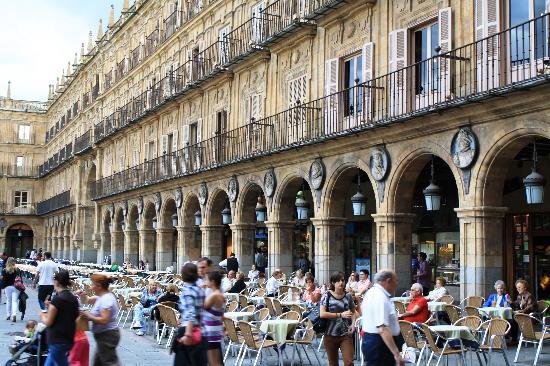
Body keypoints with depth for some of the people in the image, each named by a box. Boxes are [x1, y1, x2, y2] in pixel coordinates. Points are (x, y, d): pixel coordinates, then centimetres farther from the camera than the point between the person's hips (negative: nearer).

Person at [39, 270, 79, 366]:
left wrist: (42, 315, 8)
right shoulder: (73, 299, 6)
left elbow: (48, 322, -13)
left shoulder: (57, 299, -16)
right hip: (68, 339, 8)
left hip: (57, 341, -8)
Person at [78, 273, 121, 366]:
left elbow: (104, 320, -28)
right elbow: (87, 300, 23)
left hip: (107, 336, -10)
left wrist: (89, 317, -15)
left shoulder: (106, 299, -20)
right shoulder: (103, 296, 10)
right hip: (104, 335, 10)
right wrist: (82, 295, 1)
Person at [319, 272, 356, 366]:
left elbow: (353, 312, 15)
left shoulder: (348, 296, 3)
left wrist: (353, 324, -5)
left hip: (346, 334, 1)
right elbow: (322, 314, -14)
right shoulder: (327, 296, -5)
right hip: (330, 334, -1)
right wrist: (341, 314, -19)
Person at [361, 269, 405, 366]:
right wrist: (397, 354, -34)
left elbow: (362, 309, 29)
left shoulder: (371, 292, 9)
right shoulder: (381, 298, -23)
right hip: (379, 344, -10)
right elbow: (383, 329, -31)